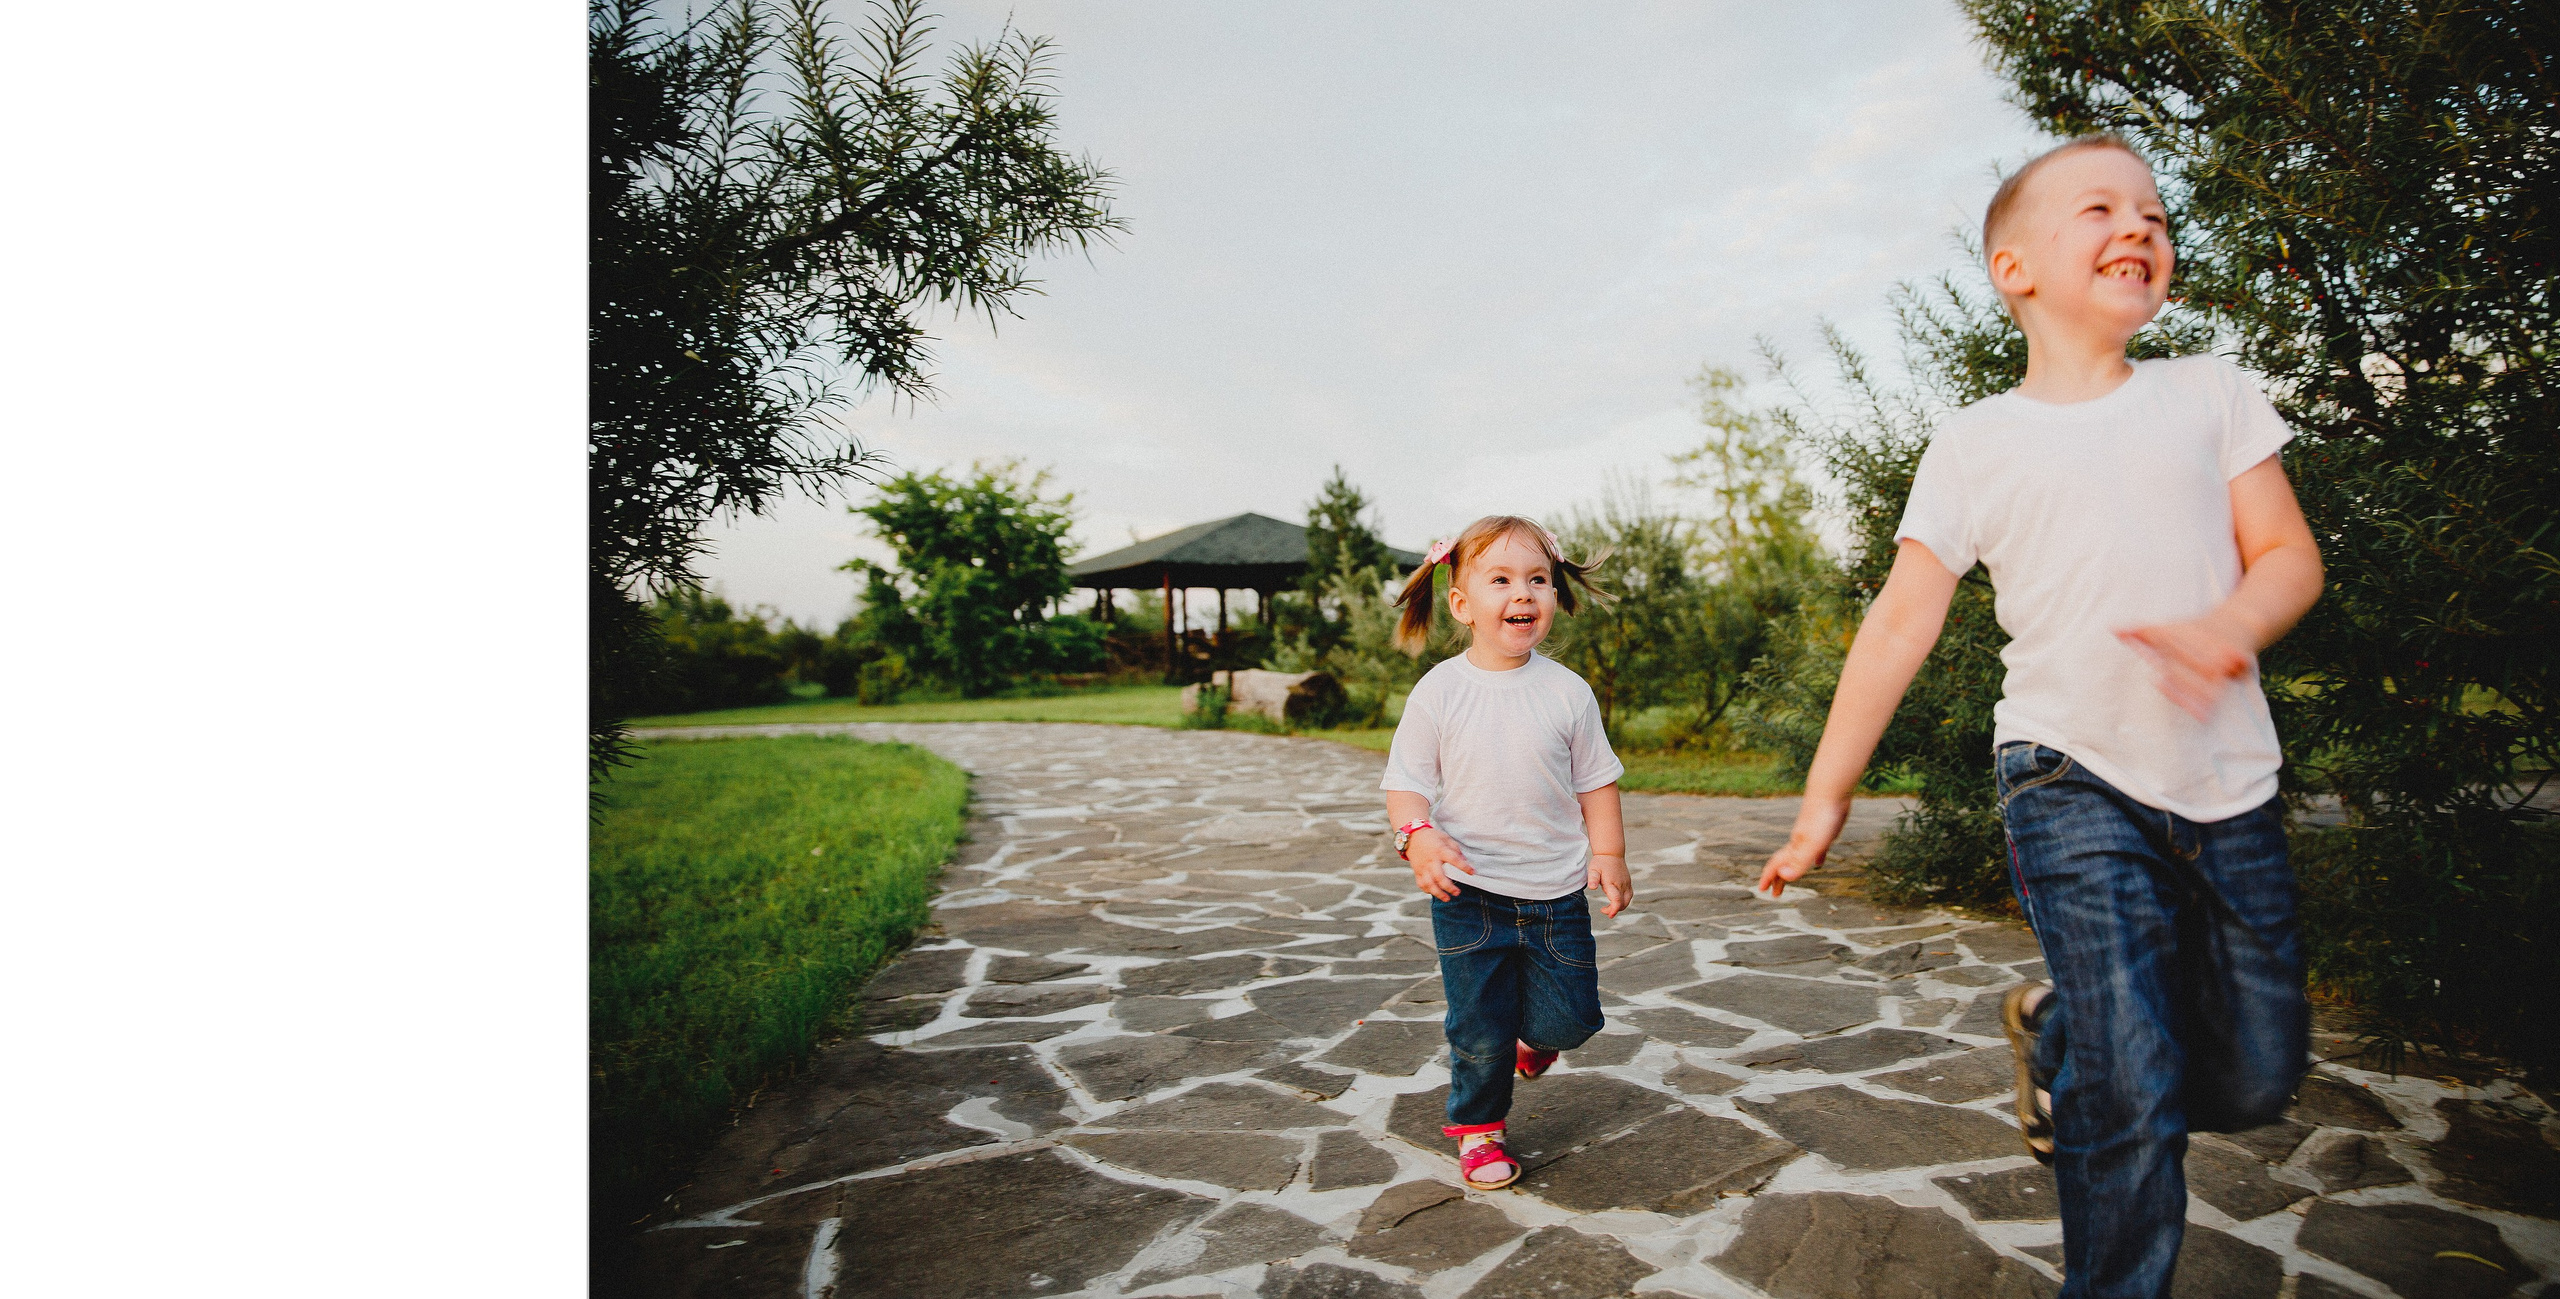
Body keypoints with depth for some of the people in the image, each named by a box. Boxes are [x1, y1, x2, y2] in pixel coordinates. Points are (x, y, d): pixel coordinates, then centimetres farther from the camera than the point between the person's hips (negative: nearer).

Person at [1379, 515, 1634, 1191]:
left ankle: (1535, 1033, 43)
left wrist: (1607, 853, 0)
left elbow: (1595, 779, 7)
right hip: (1469, 891, -2)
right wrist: (1419, 834, -22)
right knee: (1480, 1031, 4)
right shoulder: (1439, 691, -8)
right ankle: (1478, 1128, 30)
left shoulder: (1567, 691, -2)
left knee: (1571, 1019, 7)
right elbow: (1405, 780, -5)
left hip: (1556, 888, 2)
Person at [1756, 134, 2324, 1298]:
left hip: (2228, 785, 4)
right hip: (2073, 778, -3)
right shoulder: (1977, 442, 0)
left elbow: (2289, 555, 5)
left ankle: (2053, 1033, 37)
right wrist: (1824, 796, -2)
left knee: (2256, 1081, 11)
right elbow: (1902, 622, -1)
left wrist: (2229, 626, -21)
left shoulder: (2208, 394, 8)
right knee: (2133, 1094, -9)